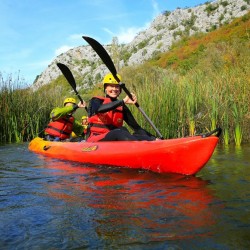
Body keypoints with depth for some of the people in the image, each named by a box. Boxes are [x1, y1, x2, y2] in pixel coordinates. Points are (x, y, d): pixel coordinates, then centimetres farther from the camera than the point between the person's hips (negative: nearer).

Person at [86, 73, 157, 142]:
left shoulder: (122, 108, 13)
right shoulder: (96, 101, 4)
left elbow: (136, 127, 7)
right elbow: (99, 109, -23)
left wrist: (153, 138, -8)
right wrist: (123, 101, -28)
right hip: (94, 141, -4)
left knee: (138, 136, -25)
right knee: (120, 132, -35)